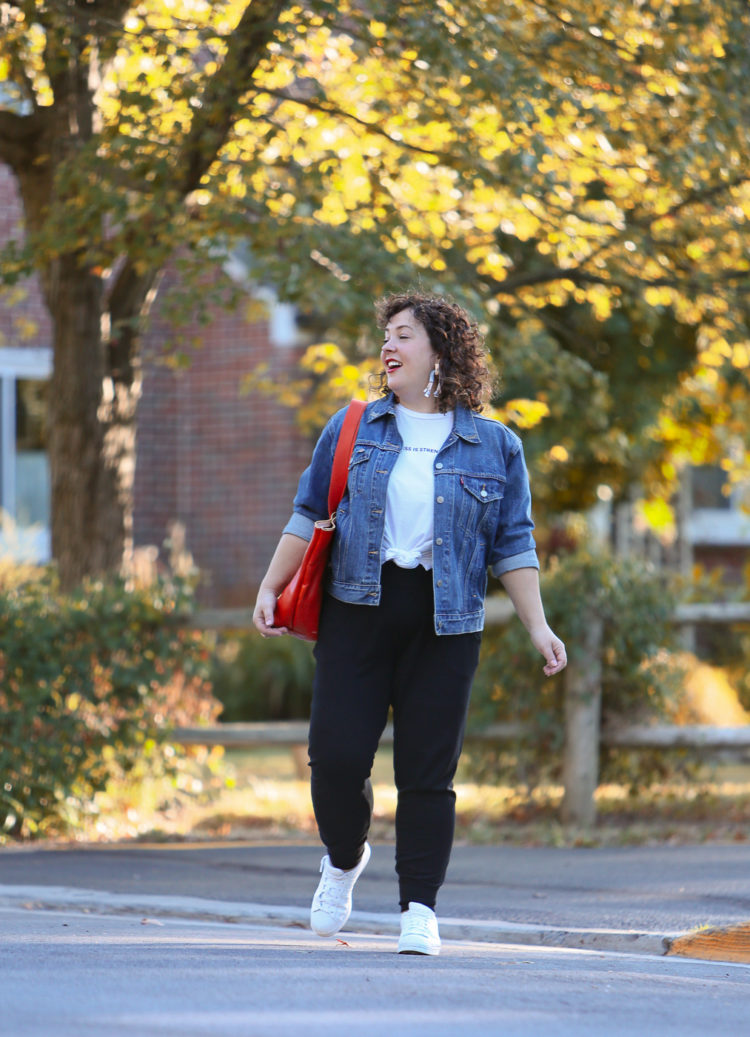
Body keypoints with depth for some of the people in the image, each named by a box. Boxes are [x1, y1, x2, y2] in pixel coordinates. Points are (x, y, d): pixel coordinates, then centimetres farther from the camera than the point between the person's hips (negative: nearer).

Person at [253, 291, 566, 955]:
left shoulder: (495, 447, 7)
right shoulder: (352, 429, 9)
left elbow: (512, 545, 7)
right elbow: (309, 514, 13)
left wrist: (538, 627, -2)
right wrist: (271, 587, 7)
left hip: (445, 625, -1)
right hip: (358, 609, 1)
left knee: (428, 771, -3)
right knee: (336, 754, -8)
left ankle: (420, 910, 3)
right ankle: (344, 858, 21)